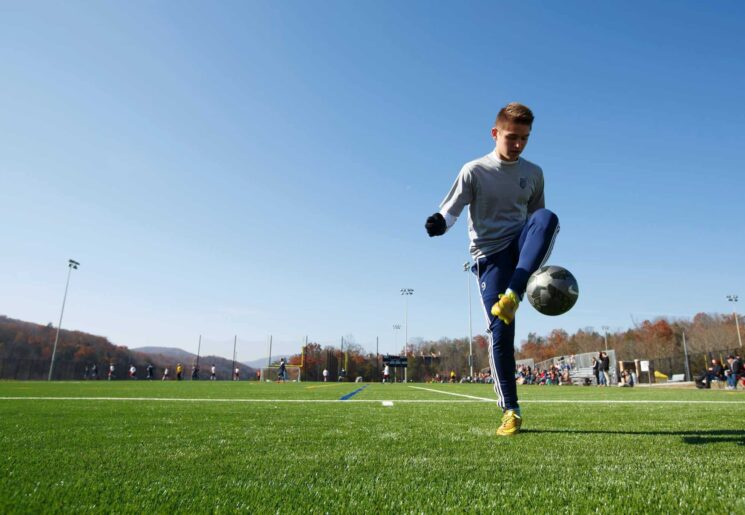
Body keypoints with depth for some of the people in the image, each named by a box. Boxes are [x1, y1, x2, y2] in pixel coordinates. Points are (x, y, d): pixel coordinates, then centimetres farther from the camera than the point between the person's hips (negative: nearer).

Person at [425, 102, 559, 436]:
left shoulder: (534, 174, 11)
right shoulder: (474, 171, 0)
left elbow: (536, 219, 18)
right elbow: (450, 210, -7)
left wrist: (543, 266, 15)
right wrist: (438, 223, -32)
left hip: (521, 249, 3)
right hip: (489, 255, -3)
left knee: (548, 218, -31)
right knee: (500, 329, -11)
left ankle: (512, 297, -36)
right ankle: (510, 411, 1)